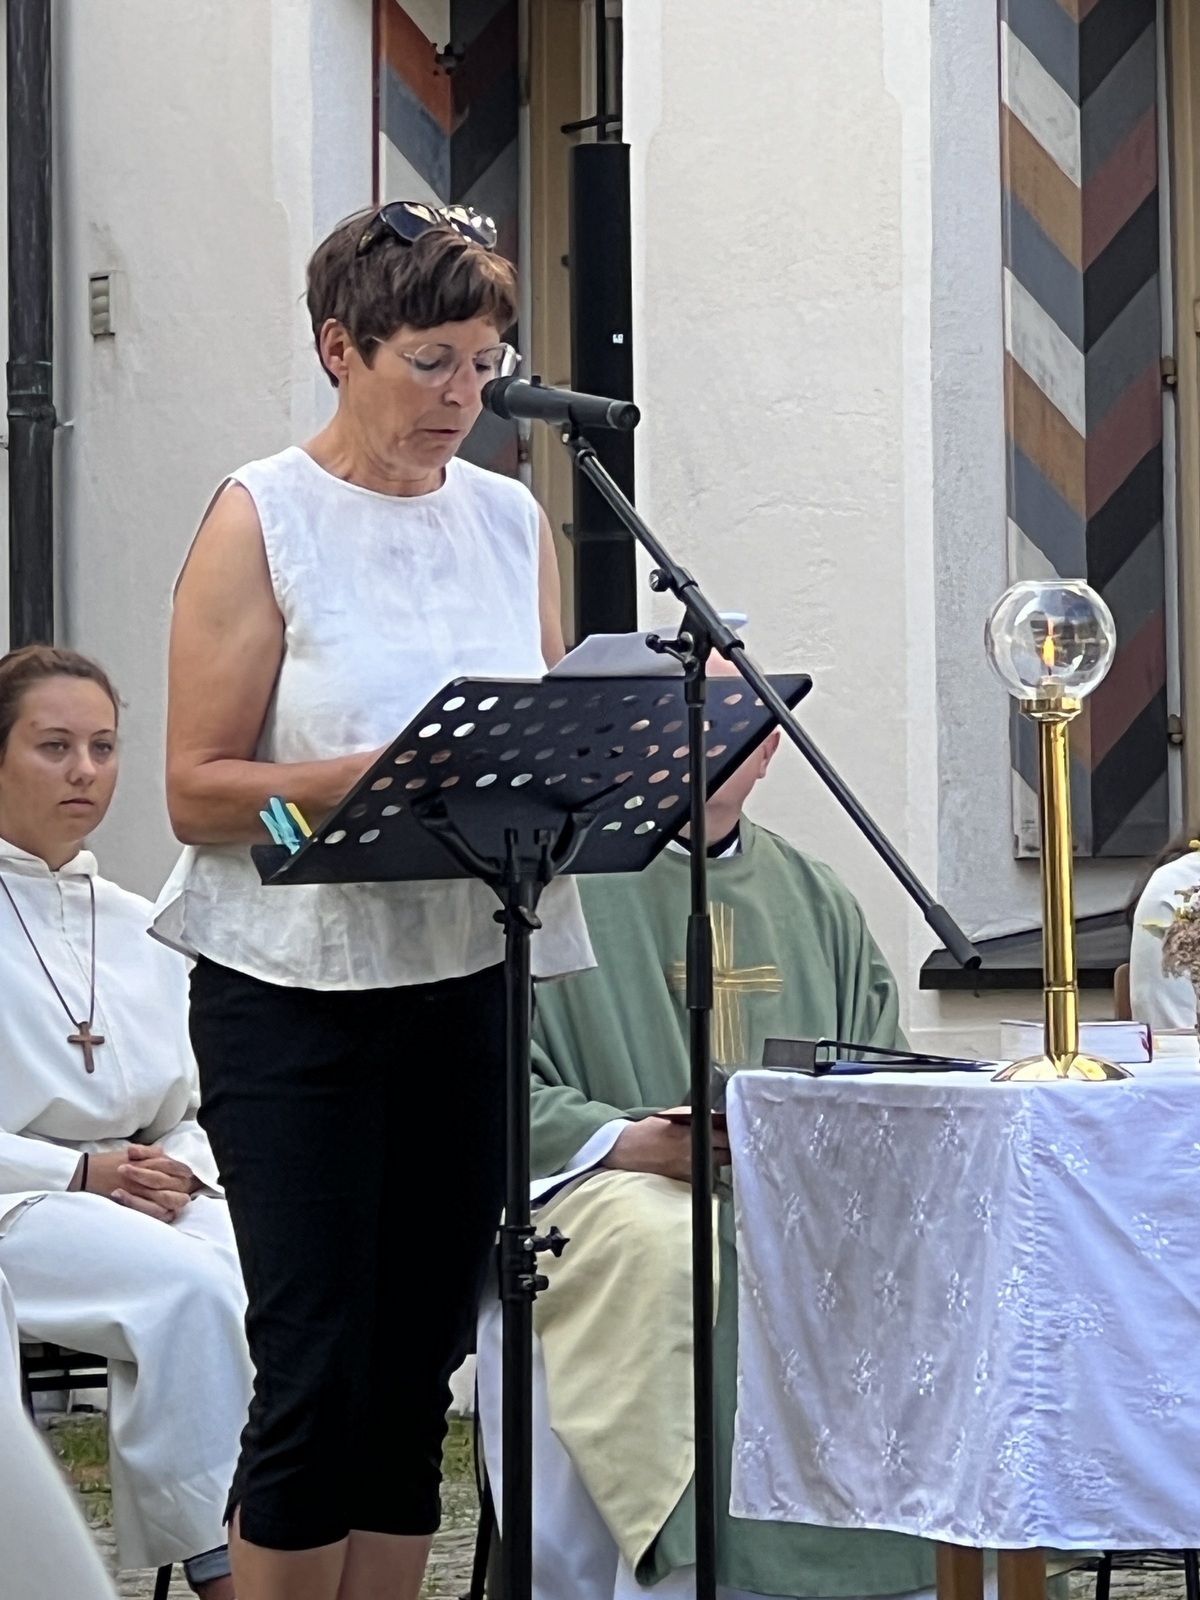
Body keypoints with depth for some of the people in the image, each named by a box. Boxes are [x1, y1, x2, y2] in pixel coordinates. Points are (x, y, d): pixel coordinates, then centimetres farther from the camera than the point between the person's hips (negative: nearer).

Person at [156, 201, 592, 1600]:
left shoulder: (512, 520, 11)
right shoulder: (262, 519, -5)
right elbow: (199, 789, -9)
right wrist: (375, 778, -22)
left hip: (470, 979, 5)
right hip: (300, 989, -5)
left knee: (417, 1367, 8)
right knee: (317, 1371, -6)